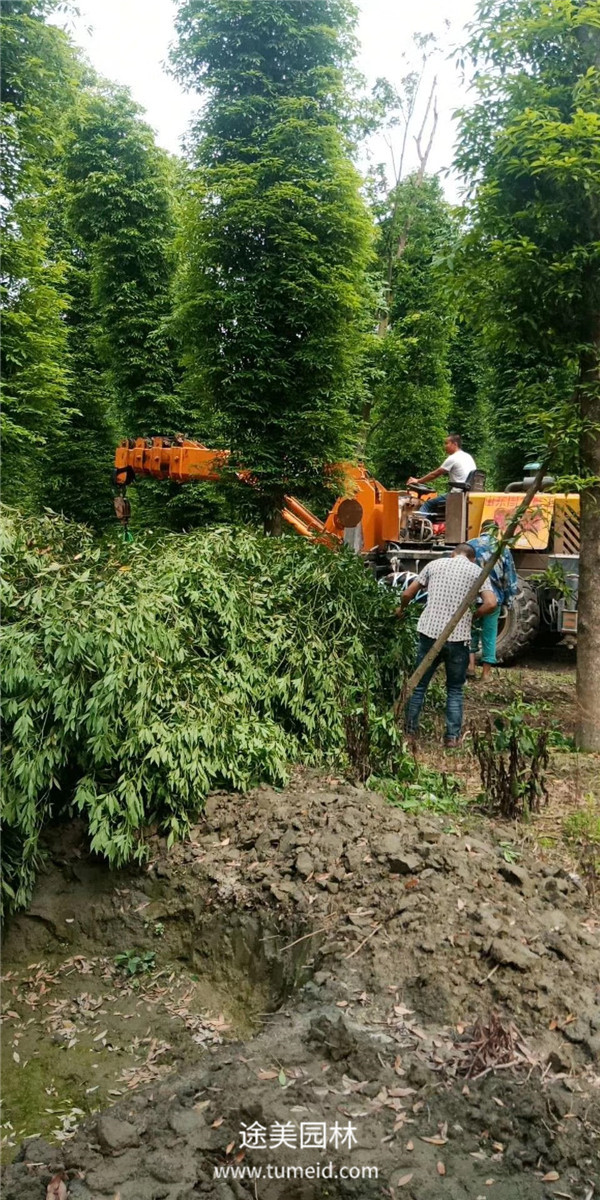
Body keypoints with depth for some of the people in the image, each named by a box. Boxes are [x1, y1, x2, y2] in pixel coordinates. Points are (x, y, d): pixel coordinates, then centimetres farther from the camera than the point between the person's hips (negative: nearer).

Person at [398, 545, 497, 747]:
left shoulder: (435, 564, 11)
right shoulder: (476, 571, 5)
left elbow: (407, 594, 12)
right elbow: (491, 604, -9)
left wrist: (401, 609, 32)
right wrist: (472, 614, 9)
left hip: (430, 633, 1)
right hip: (458, 637, -1)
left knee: (419, 685, 14)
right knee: (455, 690, 14)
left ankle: (410, 732, 19)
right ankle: (452, 736, 12)